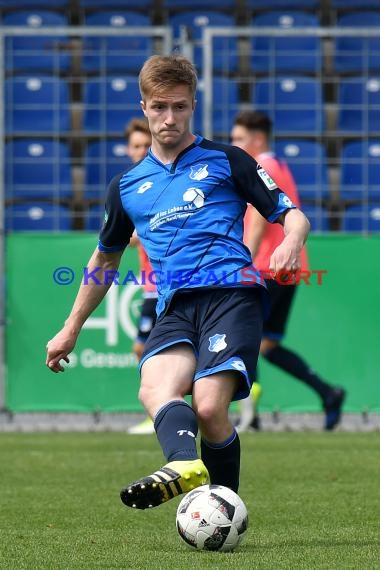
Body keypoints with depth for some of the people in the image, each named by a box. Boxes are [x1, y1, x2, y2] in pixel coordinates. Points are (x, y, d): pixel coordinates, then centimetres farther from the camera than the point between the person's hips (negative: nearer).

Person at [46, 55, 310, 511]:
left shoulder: (224, 161, 14)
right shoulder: (127, 186, 24)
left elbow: (292, 215, 12)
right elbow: (106, 258, 37)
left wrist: (291, 241, -12)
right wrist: (71, 330, 40)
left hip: (232, 290, -3)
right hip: (175, 306, 3)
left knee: (209, 407, -26)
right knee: (155, 388, -32)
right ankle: (185, 464, -58)